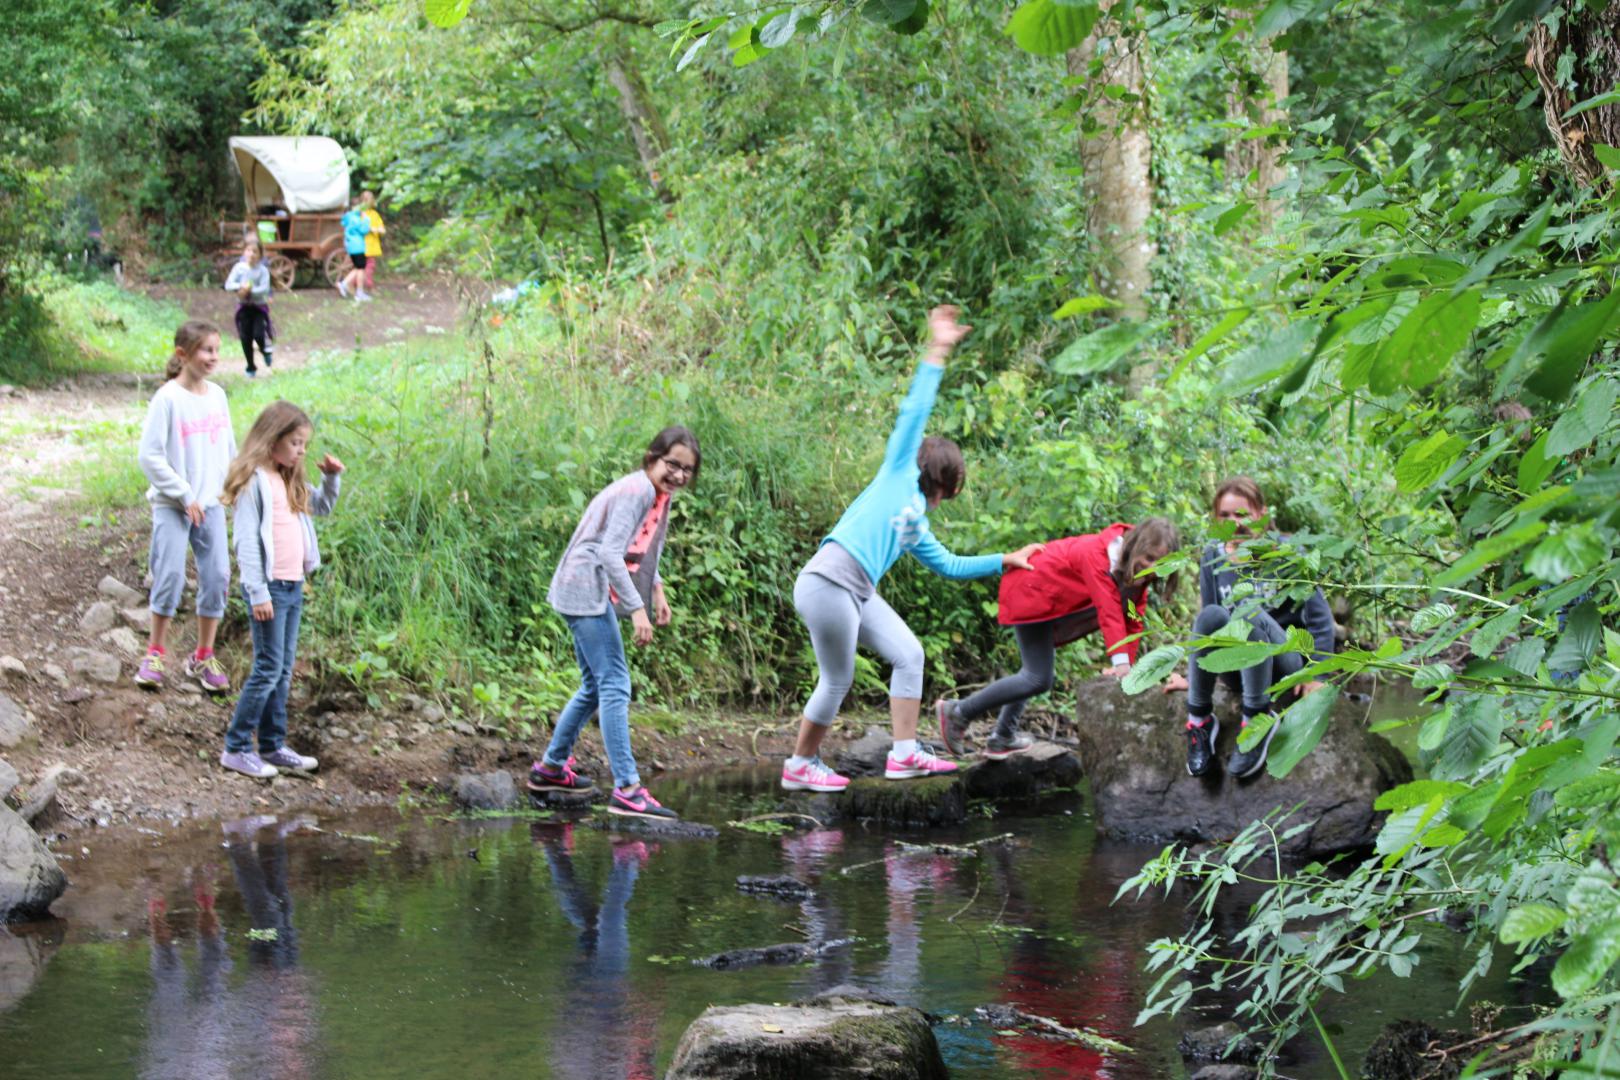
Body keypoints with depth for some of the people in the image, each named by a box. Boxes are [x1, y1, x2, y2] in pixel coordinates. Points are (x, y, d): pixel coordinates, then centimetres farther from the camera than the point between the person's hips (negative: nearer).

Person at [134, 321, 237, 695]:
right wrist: (184, 496, -14)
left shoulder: (217, 395, 4)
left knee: (217, 576, 2)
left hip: (211, 504, 5)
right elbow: (150, 455, -14)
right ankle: (156, 654, 8)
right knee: (170, 575, -8)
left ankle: (204, 657, 15)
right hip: (172, 505, -5)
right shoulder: (168, 398, -13)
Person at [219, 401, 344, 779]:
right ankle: (236, 748, -1)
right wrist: (258, 593, -19)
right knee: (268, 669, -7)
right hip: (270, 587, -8)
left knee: (283, 671, 11)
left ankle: (272, 746, 18)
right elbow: (247, 540, -16)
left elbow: (323, 505, 30)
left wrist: (330, 478, 10)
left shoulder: (290, 483, 13)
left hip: (294, 586, 8)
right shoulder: (255, 481, -12)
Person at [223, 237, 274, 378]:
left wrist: (250, 291, -26)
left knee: (258, 334, -16)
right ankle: (251, 367, 16)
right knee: (246, 338, 3)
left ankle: (266, 350, 20)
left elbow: (264, 289, -17)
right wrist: (240, 287, -24)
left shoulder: (262, 270, -7)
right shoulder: (239, 268, -1)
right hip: (243, 307, 2)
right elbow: (228, 285, -7)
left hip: (259, 307, -2)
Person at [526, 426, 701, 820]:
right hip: (586, 591, -11)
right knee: (615, 686, -14)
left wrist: (657, 590, 10)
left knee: (596, 685, 20)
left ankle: (551, 767, 33)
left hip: (595, 595, 11)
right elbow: (610, 553, -25)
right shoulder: (635, 490, -18)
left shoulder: (658, 494, 12)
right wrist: (637, 609, -29)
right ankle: (626, 789, -19)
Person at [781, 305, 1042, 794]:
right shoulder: (899, 471, 6)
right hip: (828, 583, -9)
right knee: (837, 680, -4)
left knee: (909, 655, 7)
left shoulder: (917, 525, 26)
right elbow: (914, 411, 1)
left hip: (858, 594, 9)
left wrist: (1005, 560, 37)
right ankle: (800, 766, 8)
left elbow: (949, 565, 36)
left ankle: (904, 754, 9)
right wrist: (936, 354, -1)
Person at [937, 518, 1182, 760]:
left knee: (1035, 672, 22)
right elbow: (1108, 610, -40)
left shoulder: (1136, 568, -5)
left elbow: (1132, 619, -5)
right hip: (1030, 594, -10)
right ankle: (957, 713, -9)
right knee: (1038, 679, -14)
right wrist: (1120, 660, -45)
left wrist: (1126, 665, -15)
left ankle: (1003, 738, 34)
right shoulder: (1096, 555, -33)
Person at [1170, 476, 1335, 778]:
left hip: (1283, 666, -3)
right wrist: (1194, 677, 9)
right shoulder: (1213, 560, 6)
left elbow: (1319, 615, -4)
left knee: (1249, 614, -35)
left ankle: (1258, 719, -28)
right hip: (1238, 671, 3)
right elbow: (1206, 625, 13)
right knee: (1211, 615, -30)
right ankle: (1199, 719, -23)